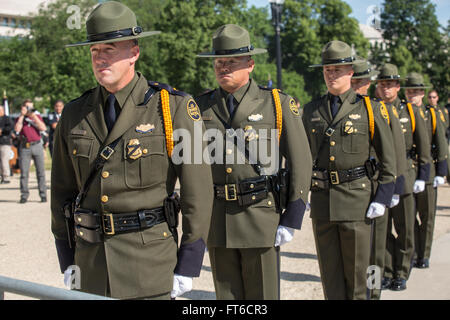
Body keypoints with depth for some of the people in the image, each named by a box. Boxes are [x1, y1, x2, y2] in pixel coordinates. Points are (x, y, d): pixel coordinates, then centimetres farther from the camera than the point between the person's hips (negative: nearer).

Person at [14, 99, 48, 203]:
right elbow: (17, 129, -9)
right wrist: (22, 116, -6)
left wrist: (34, 117, -8)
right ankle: (24, 195, 5)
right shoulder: (19, 118, 9)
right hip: (24, 147, 0)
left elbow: (43, 128, -5)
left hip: (37, 145, 0)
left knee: (41, 171, -1)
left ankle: (43, 194, 4)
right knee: (24, 172, -2)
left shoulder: (37, 117, 10)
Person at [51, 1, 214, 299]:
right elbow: (62, 191, 11)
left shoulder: (175, 108, -7)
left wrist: (188, 264, -8)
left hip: (150, 257, -3)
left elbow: (198, 189, -7)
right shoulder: (74, 115, 5)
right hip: (91, 256, 4)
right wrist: (67, 259, 9)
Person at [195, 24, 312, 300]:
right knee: (227, 295, 12)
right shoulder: (202, 107, 7)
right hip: (216, 223, 3)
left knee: (262, 296, 3)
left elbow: (300, 164, -3)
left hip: (261, 217, -3)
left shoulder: (279, 104, -2)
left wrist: (292, 220, -8)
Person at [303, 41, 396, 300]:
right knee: (329, 270, 9)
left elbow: (389, 159, 0)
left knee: (356, 269, 3)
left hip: (357, 196, -3)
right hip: (322, 199, 3)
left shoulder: (368, 109, -1)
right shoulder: (312, 110, 9)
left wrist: (382, 198, -7)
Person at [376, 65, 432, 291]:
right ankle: (386, 274, 14)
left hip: (404, 177, -1)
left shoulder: (411, 112, 4)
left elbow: (423, 147, 4)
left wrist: (422, 177, -3)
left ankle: (401, 274, 15)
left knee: (405, 230, 4)